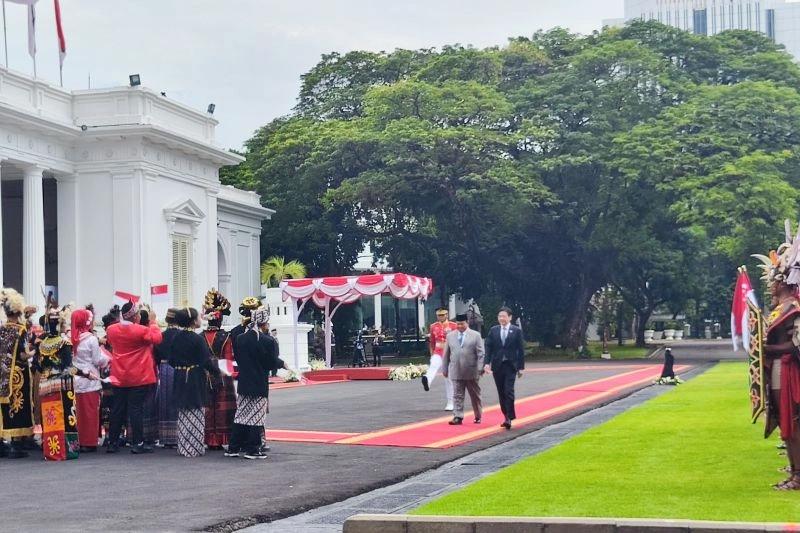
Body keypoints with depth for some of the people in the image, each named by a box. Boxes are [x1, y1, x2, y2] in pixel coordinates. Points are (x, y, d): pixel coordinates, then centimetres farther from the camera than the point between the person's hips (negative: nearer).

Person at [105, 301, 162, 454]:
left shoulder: (111, 330, 0)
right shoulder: (142, 331, -17)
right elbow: (157, 338, -6)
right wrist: (154, 323, 4)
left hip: (119, 378, 5)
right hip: (138, 378, -5)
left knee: (118, 410, 11)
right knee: (136, 409, -3)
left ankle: (112, 442, 16)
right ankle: (138, 443, -3)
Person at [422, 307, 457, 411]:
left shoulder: (453, 326, -1)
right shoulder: (433, 326, 7)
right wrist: (431, 355, 13)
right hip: (437, 354, 1)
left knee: (449, 379, 3)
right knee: (433, 367, -32)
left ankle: (450, 403, 11)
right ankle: (427, 382, -62)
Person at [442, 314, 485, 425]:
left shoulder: (476, 335, 0)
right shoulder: (450, 336, 9)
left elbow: (480, 353, -4)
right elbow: (446, 354, 12)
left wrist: (480, 368, -12)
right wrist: (445, 369, 10)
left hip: (472, 372, -2)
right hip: (456, 372, 2)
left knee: (475, 395, 10)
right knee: (457, 396, -2)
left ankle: (478, 416, 24)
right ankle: (458, 417, -2)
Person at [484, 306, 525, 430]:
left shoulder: (517, 331, 0)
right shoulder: (493, 330, 7)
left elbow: (521, 350, 1)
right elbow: (488, 347, 5)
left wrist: (521, 367, -2)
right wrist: (487, 362, -8)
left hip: (510, 365, -3)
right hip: (497, 365, 3)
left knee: (509, 391, -12)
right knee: (501, 392, 6)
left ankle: (509, 417, -10)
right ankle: (506, 416, 14)